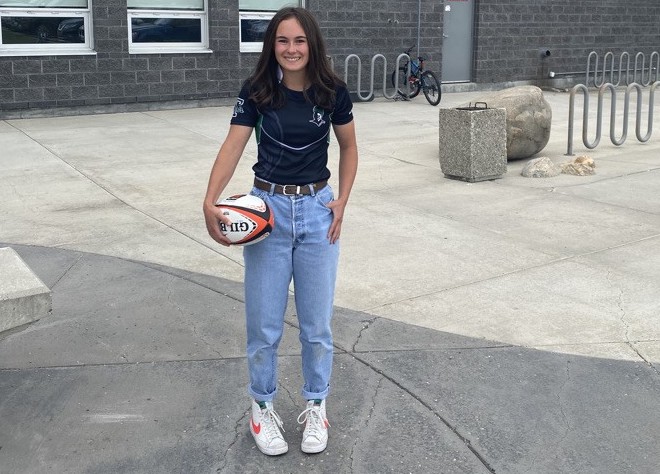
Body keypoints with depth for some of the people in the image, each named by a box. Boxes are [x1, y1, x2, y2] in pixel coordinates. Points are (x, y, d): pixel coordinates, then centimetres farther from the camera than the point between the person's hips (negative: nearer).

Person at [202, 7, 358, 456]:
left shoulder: (332, 91, -4)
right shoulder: (257, 91, -6)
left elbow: (349, 147, 8)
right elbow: (233, 146, -16)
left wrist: (342, 201, -3)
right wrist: (211, 202, -30)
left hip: (317, 212, 1)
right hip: (267, 208, 0)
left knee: (317, 322, 8)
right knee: (264, 323, 5)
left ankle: (316, 407, 27)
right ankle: (263, 408, 26)